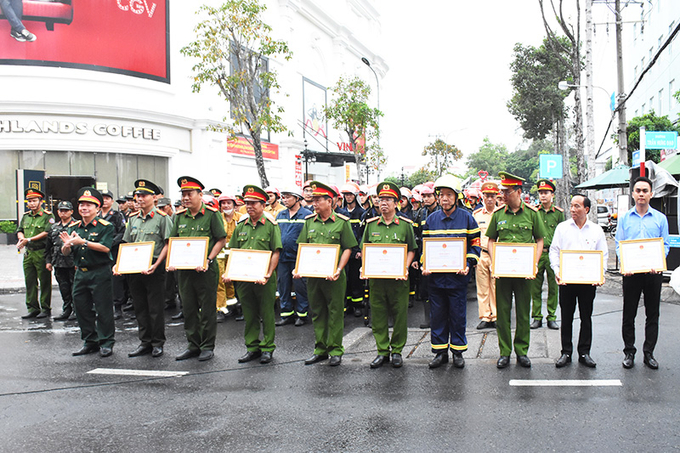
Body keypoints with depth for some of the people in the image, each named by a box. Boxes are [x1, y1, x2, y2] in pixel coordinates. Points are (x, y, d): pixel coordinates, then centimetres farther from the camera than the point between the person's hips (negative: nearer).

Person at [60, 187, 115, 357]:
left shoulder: (105, 227, -6)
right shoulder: (73, 227, 11)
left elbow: (106, 247, -20)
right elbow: (65, 252, 9)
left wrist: (83, 242, -24)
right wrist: (68, 244, -14)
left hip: (100, 273, -6)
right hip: (80, 273, 6)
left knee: (103, 309, -1)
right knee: (82, 309, 11)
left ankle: (106, 343, 9)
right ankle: (90, 342, 24)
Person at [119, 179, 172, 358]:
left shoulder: (162, 218, -4)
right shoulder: (133, 219, 14)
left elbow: (168, 244, -9)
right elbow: (126, 245, 17)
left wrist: (155, 265, -18)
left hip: (154, 269, -6)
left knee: (156, 307, 0)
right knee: (140, 307, 11)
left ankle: (157, 343, 12)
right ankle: (145, 342, 20)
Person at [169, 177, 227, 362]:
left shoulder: (211, 214, -6)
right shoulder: (179, 216, 10)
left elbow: (221, 240, -6)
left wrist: (208, 260, -15)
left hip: (205, 270, -5)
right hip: (183, 269, 5)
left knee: (207, 309, 2)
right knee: (188, 309, 11)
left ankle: (208, 346, 13)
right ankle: (193, 345, 23)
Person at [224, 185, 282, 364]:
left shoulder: (271, 225, -4)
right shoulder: (241, 226, 10)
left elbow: (275, 253, -8)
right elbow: (233, 252, 13)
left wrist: (267, 275, -17)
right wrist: (228, 272, 0)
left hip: (264, 279, -5)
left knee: (267, 314, 4)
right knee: (249, 314, 12)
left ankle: (267, 348, 16)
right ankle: (252, 347, 22)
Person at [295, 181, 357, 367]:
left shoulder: (342, 222, -4)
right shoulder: (309, 222, 9)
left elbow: (348, 248, -5)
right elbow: (302, 247, 12)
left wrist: (338, 270, -16)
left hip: (333, 276, -4)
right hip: (312, 274, 4)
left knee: (335, 312, 3)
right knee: (317, 312, 12)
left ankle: (335, 351, 13)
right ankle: (320, 349, 23)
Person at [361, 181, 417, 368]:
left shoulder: (405, 225, 2)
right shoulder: (371, 224, 8)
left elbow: (411, 250, 4)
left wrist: (405, 268, -10)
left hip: (398, 277, -2)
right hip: (376, 276, 2)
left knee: (400, 315, 4)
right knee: (378, 315, 6)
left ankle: (397, 351, 17)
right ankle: (382, 351, 18)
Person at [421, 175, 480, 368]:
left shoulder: (466, 217, 0)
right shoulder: (431, 219, 6)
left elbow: (475, 243, 2)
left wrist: (468, 264, -12)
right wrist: (425, 265, -2)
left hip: (458, 276, -2)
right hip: (435, 276, 2)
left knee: (458, 315, 5)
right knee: (437, 315, 8)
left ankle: (458, 352, 19)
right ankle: (440, 352, 19)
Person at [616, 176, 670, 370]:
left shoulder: (660, 219, 5)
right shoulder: (624, 218, 5)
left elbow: (665, 245, 3)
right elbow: (619, 245, 3)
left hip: (653, 272, 0)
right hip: (631, 272, 0)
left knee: (652, 314, 6)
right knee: (629, 314, 4)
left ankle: (649, 353, 17)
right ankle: (629, 352, 15)